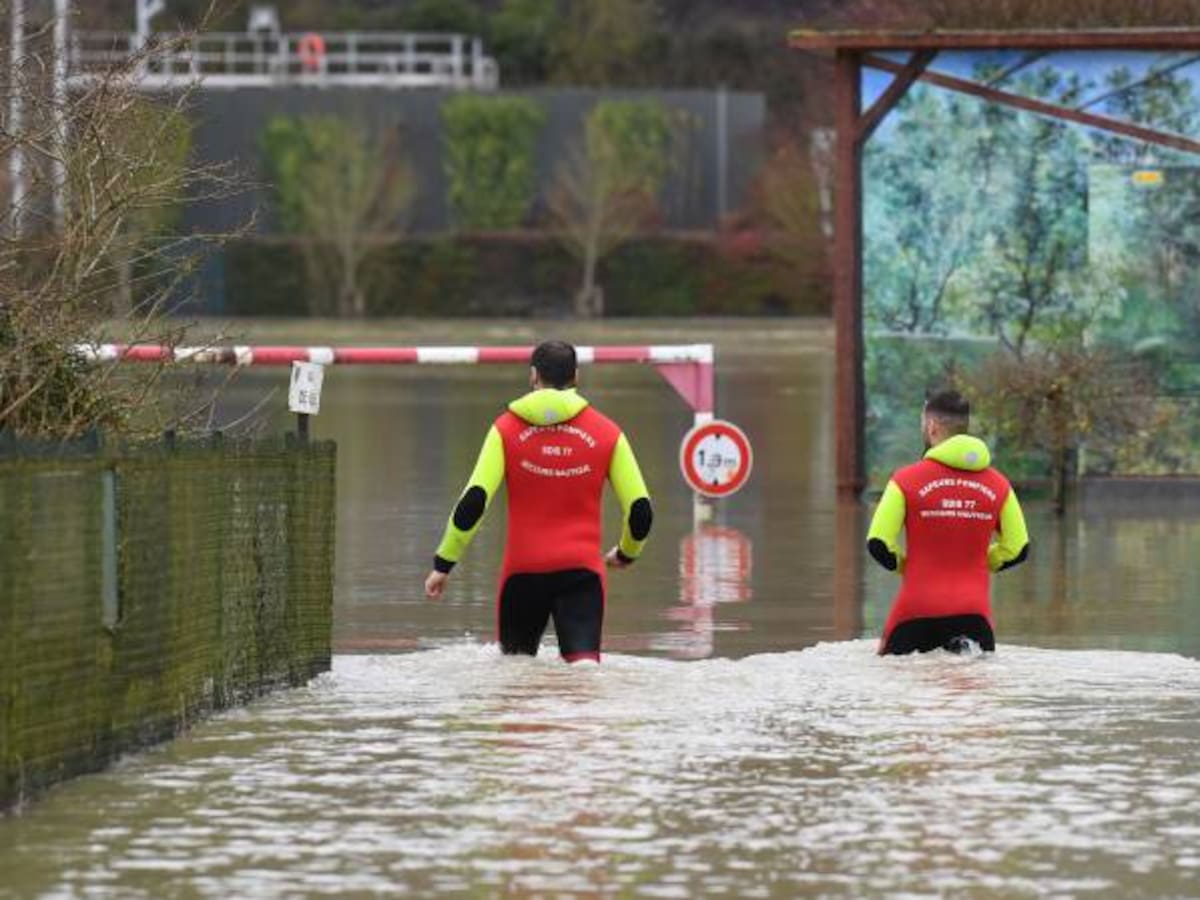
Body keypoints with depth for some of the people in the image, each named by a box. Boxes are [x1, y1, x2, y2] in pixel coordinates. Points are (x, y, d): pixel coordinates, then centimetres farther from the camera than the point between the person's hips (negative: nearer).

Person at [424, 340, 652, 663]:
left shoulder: (507, 428, 1)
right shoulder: (606, 433, 4)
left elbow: (474, 501, -9)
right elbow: (640, 511, 4)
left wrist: (443, 563, -2)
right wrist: (627, 553, 25)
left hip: (523, 570, 0)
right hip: (582, 571, 0)